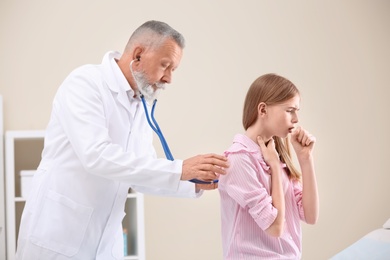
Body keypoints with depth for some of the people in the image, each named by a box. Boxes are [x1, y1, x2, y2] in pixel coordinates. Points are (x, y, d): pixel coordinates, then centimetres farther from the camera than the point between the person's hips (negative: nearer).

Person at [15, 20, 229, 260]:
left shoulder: (140, 108, 9)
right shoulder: (85, 82, -13)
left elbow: (141, 175, 13)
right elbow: (96, 155, -26)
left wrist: (194, 183, -3)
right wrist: (178, 170, -27)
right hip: (57, 235, -7)